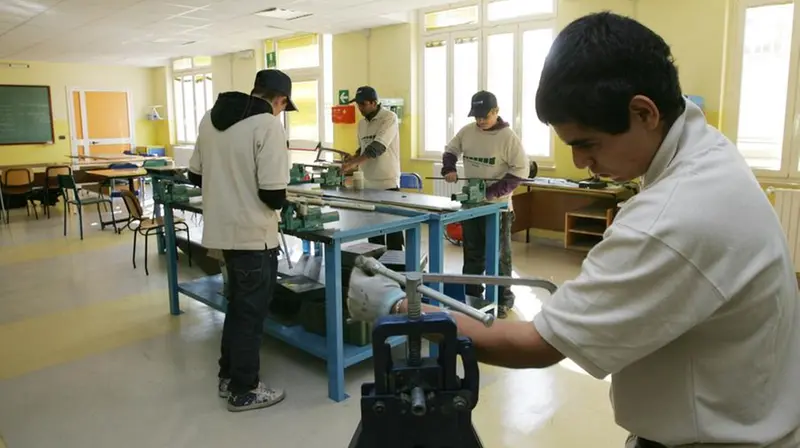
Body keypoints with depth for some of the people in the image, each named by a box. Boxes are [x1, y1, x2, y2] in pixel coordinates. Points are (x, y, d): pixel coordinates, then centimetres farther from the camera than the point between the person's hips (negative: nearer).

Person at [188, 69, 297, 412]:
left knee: (237, 303, 23)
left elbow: (195, 176, 13)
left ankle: (228, 375, 35)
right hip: (253, 234, -8)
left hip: (221, 229, 8)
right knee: (251, 311, 7)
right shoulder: (268, 125, -17)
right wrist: (281, 201, 0)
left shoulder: (211, 117, 7)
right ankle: (244, 390, 20)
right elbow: (272, 193, -22)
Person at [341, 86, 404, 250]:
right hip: (368, 183, 7)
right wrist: (352, 160, 3)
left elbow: (378, 147, -23)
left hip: (387, 182, -7)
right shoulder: (362, 123, 12)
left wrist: (354, 162, -28)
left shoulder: (389, 118, -11)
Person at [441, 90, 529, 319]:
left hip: (498, 207, -5)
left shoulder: (508, 136, -14)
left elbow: (521, 170, -14)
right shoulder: (466, 131, 1)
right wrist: (449, 169, -4)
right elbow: (450, 150, 17)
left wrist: (493, 191, -21)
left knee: (499, 256, 6)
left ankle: (503, 299, 19)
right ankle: (472, 295, 29)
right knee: (472, 254, 15)